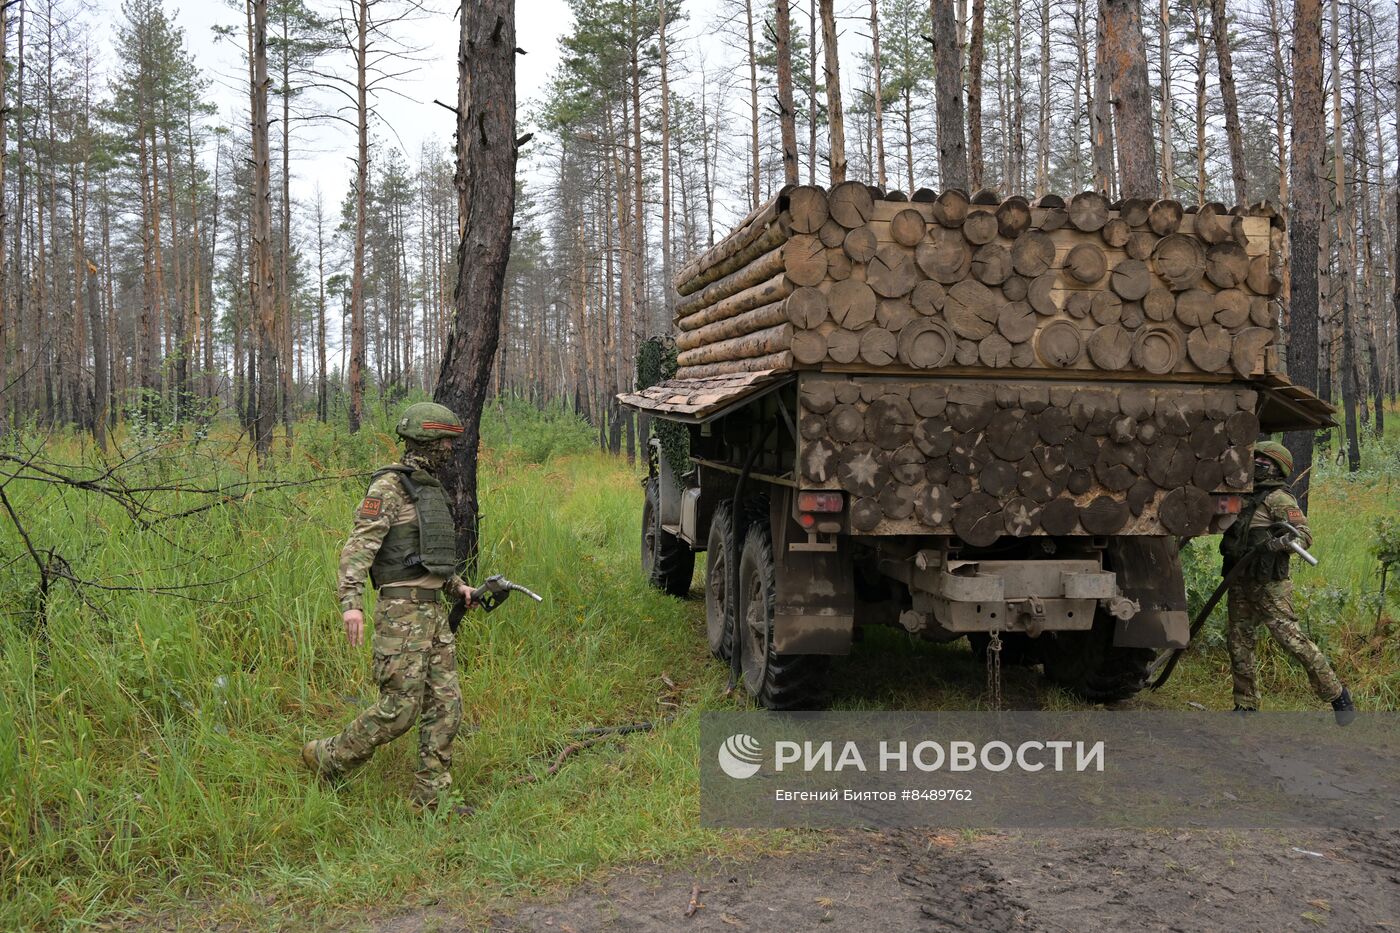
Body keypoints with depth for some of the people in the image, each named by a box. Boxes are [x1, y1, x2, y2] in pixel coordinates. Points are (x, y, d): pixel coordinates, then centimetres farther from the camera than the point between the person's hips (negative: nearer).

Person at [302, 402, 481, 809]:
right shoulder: (389, 486, -10)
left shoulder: (429, 488, 17)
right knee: (400, 707, -7)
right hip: (402, 612, -8)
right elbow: (359, 546, -18)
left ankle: (432, 797, 13)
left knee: (446, 705, 5)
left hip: (434, 611, 8)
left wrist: (457, 587, 19)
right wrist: (351, 602, -29)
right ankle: (327, 759, 13)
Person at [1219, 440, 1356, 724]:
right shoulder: (1246, 496, 15)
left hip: (1268, 584, -8)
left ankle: (1337, 695, 4)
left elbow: (1305, 534, -16)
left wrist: (1281, 543, -33)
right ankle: (1246, 706, 18)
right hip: (1239, 582, 8)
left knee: (1291, 638, -10)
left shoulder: (1278, 499, -8)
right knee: (1239, 644, 9)